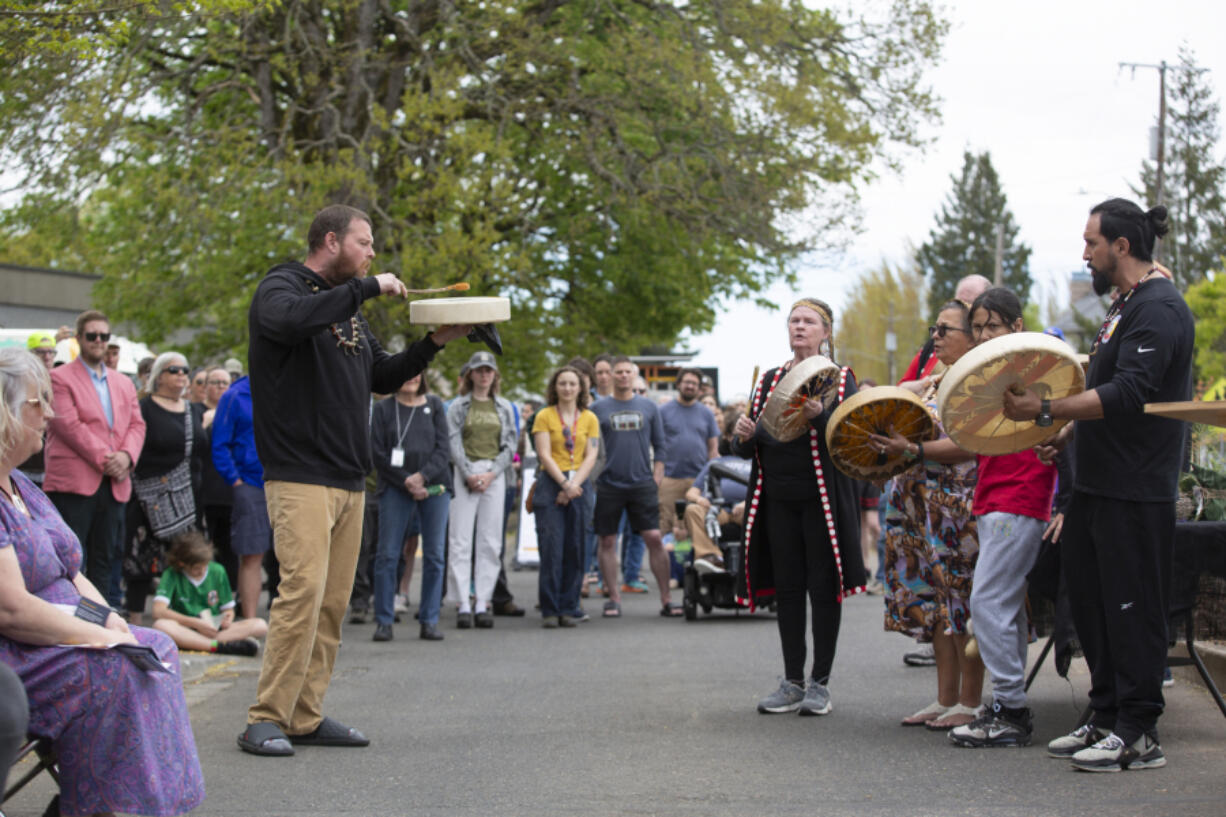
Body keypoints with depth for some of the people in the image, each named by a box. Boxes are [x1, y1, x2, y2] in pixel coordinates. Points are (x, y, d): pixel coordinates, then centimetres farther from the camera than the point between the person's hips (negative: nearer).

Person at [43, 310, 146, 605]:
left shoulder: (123, 384, 21)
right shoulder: (60, 378, 0)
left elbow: (137, 425, 13)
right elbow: (68, 424, -10)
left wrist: (126, 455, -8)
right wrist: (104, 458, -15)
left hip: (114, 485, 6)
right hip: (73, 483, -6)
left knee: (103, 562, 7)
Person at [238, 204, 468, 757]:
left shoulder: (349, 308, 23)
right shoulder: (281, 288, -3)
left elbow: (382, 377, 28)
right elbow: (290, 319, -28)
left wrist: (434, 342, 14)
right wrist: (366, 288, -20)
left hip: (349, 481, 9)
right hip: (300, 477, -9)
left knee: (333, 603, 6)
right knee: (302, 591, -17)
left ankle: (306, 717, 11)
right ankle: (267, 720, -13)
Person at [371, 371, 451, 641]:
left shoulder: (434, 405, 11)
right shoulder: (383, 408, 6)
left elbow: (444, 448, 3)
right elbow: (378, 454, -1)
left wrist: (423, 476, -12)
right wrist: (407, 482, -10)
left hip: (435, 487, 2)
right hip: (395, 488, -1)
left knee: (434, 555, 0)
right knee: (387, 555, -5)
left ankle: (429, 621, 5)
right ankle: (384, 621, 1)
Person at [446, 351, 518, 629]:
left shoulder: (504, 407, 12)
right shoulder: (458, 406, 6)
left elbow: (509, 445, 7)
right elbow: (454, 443, -1)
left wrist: (491, 473, -6)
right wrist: (469, 474, -11)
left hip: (494, 475, 2)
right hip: (464, 474, -2)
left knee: (490, 541, 0)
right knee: (460, 540, -6)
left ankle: (482, 603, 3)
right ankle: (463, 604, -6)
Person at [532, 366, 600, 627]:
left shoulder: (590, 419, 12)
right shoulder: (544, 416, 4)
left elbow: (591, 456, 4)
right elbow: (544, 455, -3)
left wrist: (574, 485, -9)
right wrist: (564, 483, -14)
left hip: (579, 486, 2)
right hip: (550, 485, -2)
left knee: (575, 550, 0)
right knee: (551, 548, -8)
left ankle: (568, 608, 6)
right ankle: (550, 610, -5)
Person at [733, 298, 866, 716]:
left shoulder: (839, 380, 0)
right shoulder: (770, 379, 12)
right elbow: (748, 450, 13)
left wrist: (819, 416, -28)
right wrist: (744, 437, -10)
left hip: (821, 500, -4)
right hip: (778, 500, 4)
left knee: (824, 588, 0)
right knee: (787, 588, 7)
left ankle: (819, 682, 7)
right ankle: (792, 682, 14)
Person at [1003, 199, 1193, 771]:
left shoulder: (1158, 308, -14)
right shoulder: (1126, 305, 18)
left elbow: (1129, 395, -24)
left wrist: (1046, 410, -25)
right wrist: (1067, 435, 15)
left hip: (1134, 493, -10)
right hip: (1099, 485, 10)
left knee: (1132, 610, -5)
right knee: (1090, 601, 13)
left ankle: (1138, 734, 2)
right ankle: (1106, 718, 22)